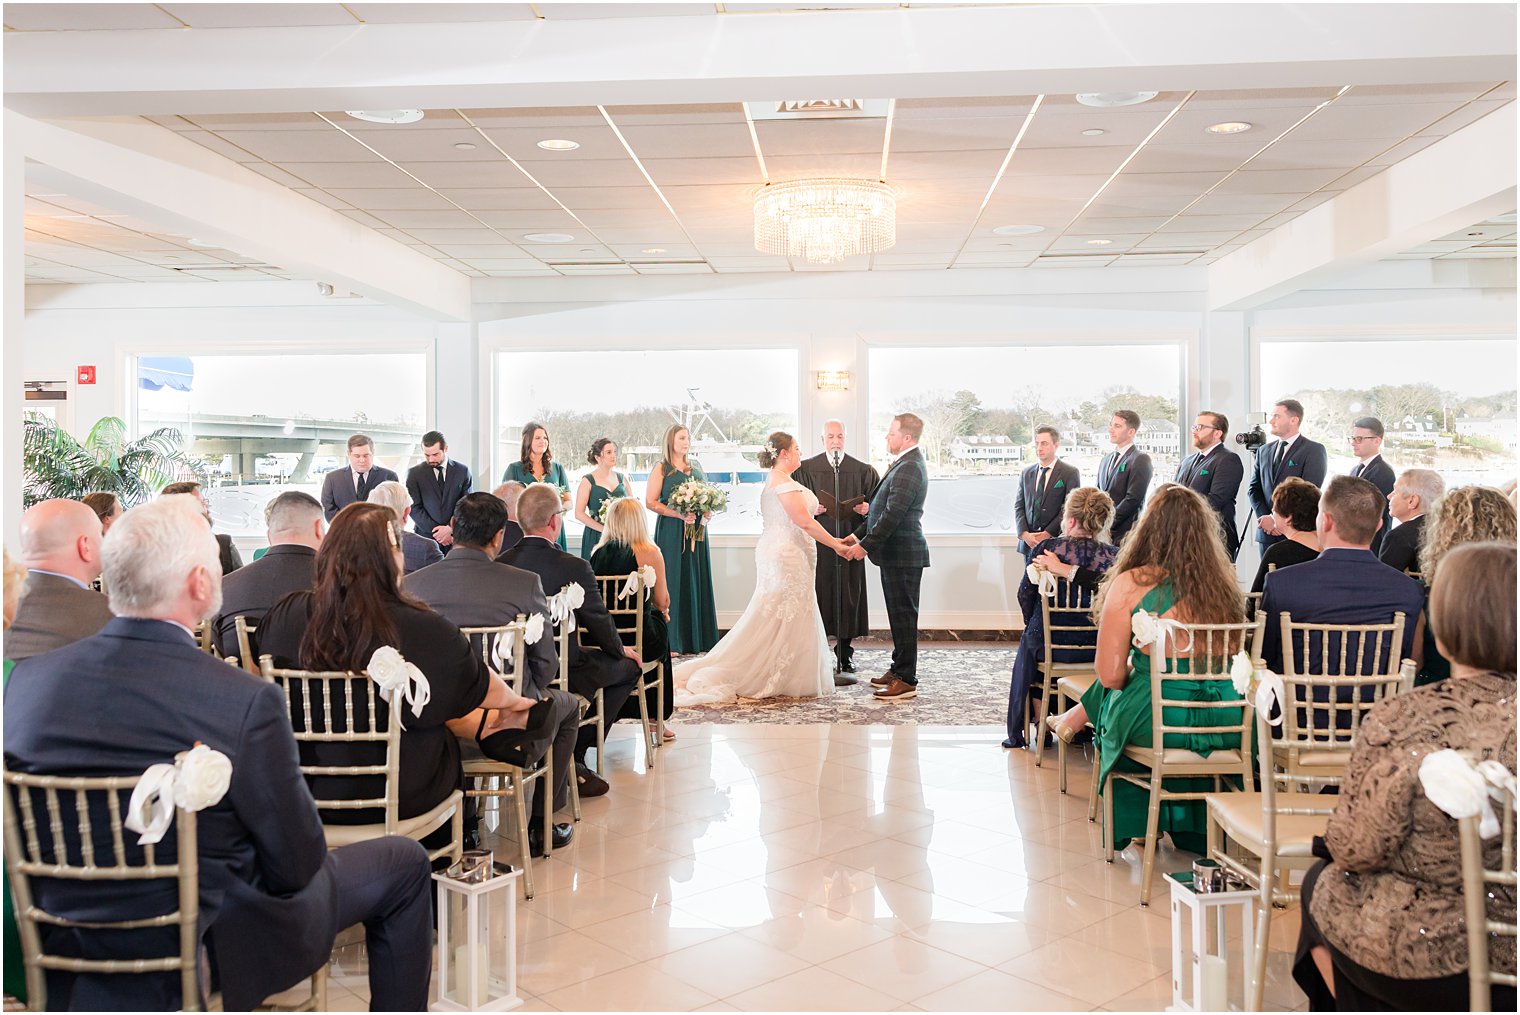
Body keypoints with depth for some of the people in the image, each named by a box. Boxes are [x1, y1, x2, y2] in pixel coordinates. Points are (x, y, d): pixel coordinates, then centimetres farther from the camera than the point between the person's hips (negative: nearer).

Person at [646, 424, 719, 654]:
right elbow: (650, 502, -8)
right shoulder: (661, 468, -1)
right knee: (673, 581, -5)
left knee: (697, 581, 5)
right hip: (671, 531, -5)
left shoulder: (697, 468, 15)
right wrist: (679, 514, -18)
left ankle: (698, 638, 10)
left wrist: (705, 513, -1)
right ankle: (671, 642, -2)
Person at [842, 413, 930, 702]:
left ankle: (907, 681, 1)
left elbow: (893, 514, -24)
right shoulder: (906, 464, 15)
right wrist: (858, 534, 15)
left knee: (904, 616, -5)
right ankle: (899, 670, 26)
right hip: (897, 553, 10)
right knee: (900, 615, 16)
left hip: (903, 555, -10)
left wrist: (866, 545, -19)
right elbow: (885, 509, 19)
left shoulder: (909, 468, -19)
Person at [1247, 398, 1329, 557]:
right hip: (1266, 535, 5)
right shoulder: (1264, 450, 16)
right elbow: (1253, 489, 13)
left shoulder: (1314, 450, -3)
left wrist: (1276, 519, -13)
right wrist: (1264, 518, -4)